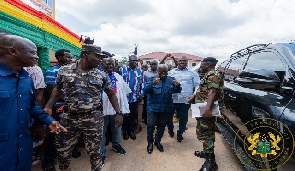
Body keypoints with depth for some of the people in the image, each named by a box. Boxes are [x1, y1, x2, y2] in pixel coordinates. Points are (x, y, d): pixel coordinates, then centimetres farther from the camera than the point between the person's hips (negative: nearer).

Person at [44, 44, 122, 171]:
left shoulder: (102, 75, -2)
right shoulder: (64, 70, -1)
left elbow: (111, 94, 6)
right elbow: (58, 90, 11)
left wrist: (118, 113, 1)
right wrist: (48, 107, -1)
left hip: (94, 119, -1)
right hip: (69, 118, 2)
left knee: (94, 150, 11)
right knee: (62, 149, 17)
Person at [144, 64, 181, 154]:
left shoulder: (171, 80, 2)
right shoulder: (152, 79, -6)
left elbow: (177, 91, -2)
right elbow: (145, 91, -18)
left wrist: (177, 85, -25)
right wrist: (153, 83, -36)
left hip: (166, 108, 3)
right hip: (153, 107, -3)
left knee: (162, 126, 14)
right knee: (151, 125, -3)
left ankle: (157, 141, 36)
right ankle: (150, 143, 21)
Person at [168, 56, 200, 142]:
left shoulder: (192, 73, 5)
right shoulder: (171, 72, 7)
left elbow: (197, 85, 2)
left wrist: (194, 95, -12)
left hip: (185, 100, 0)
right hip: (172, 99, 1)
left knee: (183, 118, 11)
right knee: (168, 116, 10)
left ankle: (180, 133, 32)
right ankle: (170, 129, 39)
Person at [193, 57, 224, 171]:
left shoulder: (213, 75, -16)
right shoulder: (209, 75, 17)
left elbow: (213, 92, -29)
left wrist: (208, 109, -38)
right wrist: (194, 96, 30)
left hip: (207, 110, -11)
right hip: (204, 109, 11)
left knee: (204, 133, -7)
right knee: (207, 132, 20)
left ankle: (210, 161, 0)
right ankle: (207, 152, 35)